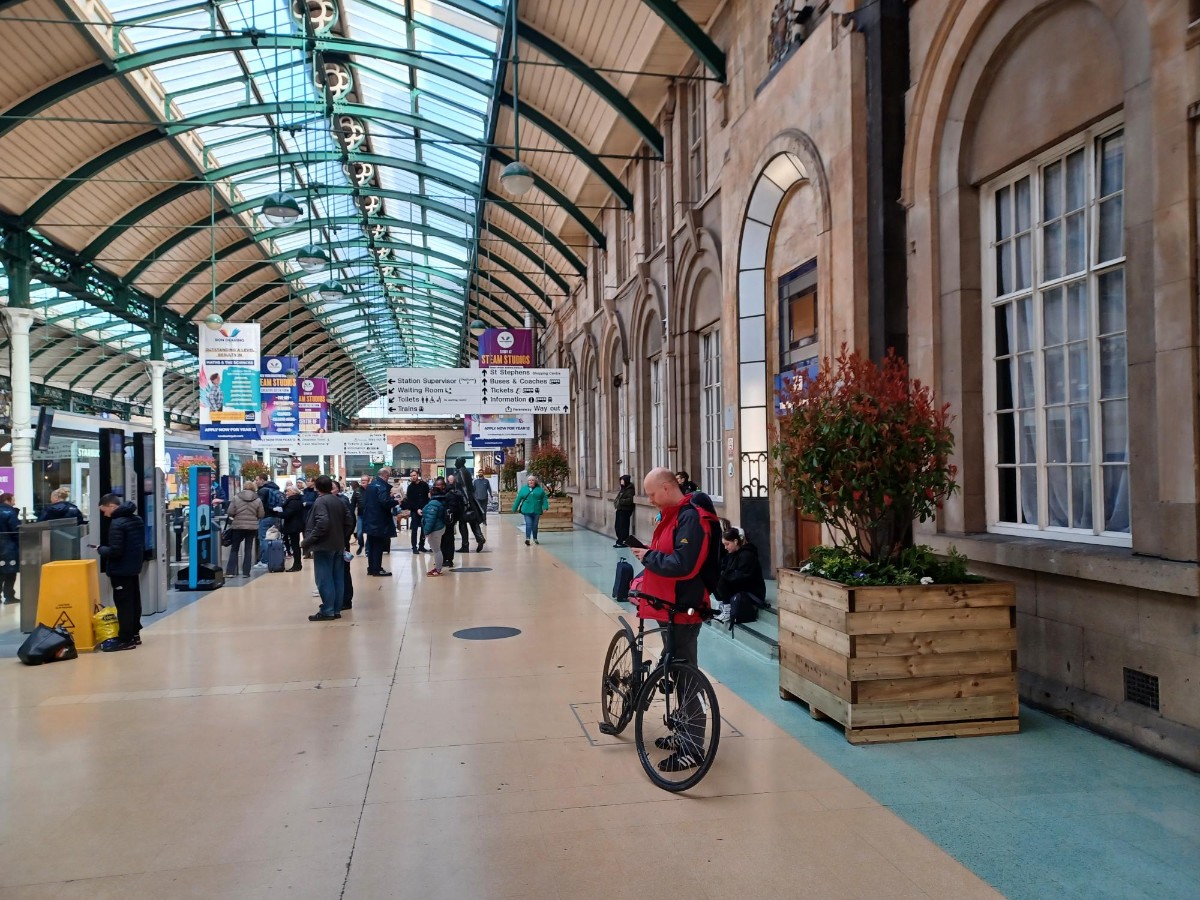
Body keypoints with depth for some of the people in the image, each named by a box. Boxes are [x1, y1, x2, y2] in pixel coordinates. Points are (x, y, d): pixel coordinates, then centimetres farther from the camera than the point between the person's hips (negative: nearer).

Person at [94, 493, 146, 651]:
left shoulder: (117, 523, -19)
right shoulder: (137, 519, 10)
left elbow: (115, 551, -23)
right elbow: (142, 545, 16)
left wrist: (100, 549, -7)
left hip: (121, 570, -9)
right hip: (134, 567, 9)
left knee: (123, 604, -5)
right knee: (134, 601, 15)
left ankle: (125, 639, -2)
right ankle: (134, 633, 24)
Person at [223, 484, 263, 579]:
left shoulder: (236, 498, -4)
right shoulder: (258, 500, -2)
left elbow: (230, 513, -6)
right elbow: (261, 515, -1)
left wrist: (237, 516, 14)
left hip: (238, 526, -1)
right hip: (252, 527, 1)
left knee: (234, 549, 10)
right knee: (248, 550, 7)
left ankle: (230, 572, 5)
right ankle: (246, 572, 6)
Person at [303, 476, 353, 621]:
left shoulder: (320, 502, -12)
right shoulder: (339, 501, 10)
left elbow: (322, 523, -24)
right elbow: (349, 522, 9)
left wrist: (308, 540, -18)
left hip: (324, 545, -8)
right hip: (338, 545, 8)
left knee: (324, 579, -3)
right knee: (337, 578, 9)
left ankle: (327, 611, -1)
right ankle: (336, 610, 13)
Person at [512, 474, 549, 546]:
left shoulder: (540, 489, 5)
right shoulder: (523, 489, 7)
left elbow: (544, 499, 2)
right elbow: (518, 499, 8)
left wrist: (545, 507, -11)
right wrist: (515, 509, 9)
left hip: (536, 511, 1)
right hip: (527, 510, -1)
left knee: (535, 525, 9)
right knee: (528, 524, -11)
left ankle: (535, 538, 26)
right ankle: (527, 539, -16)